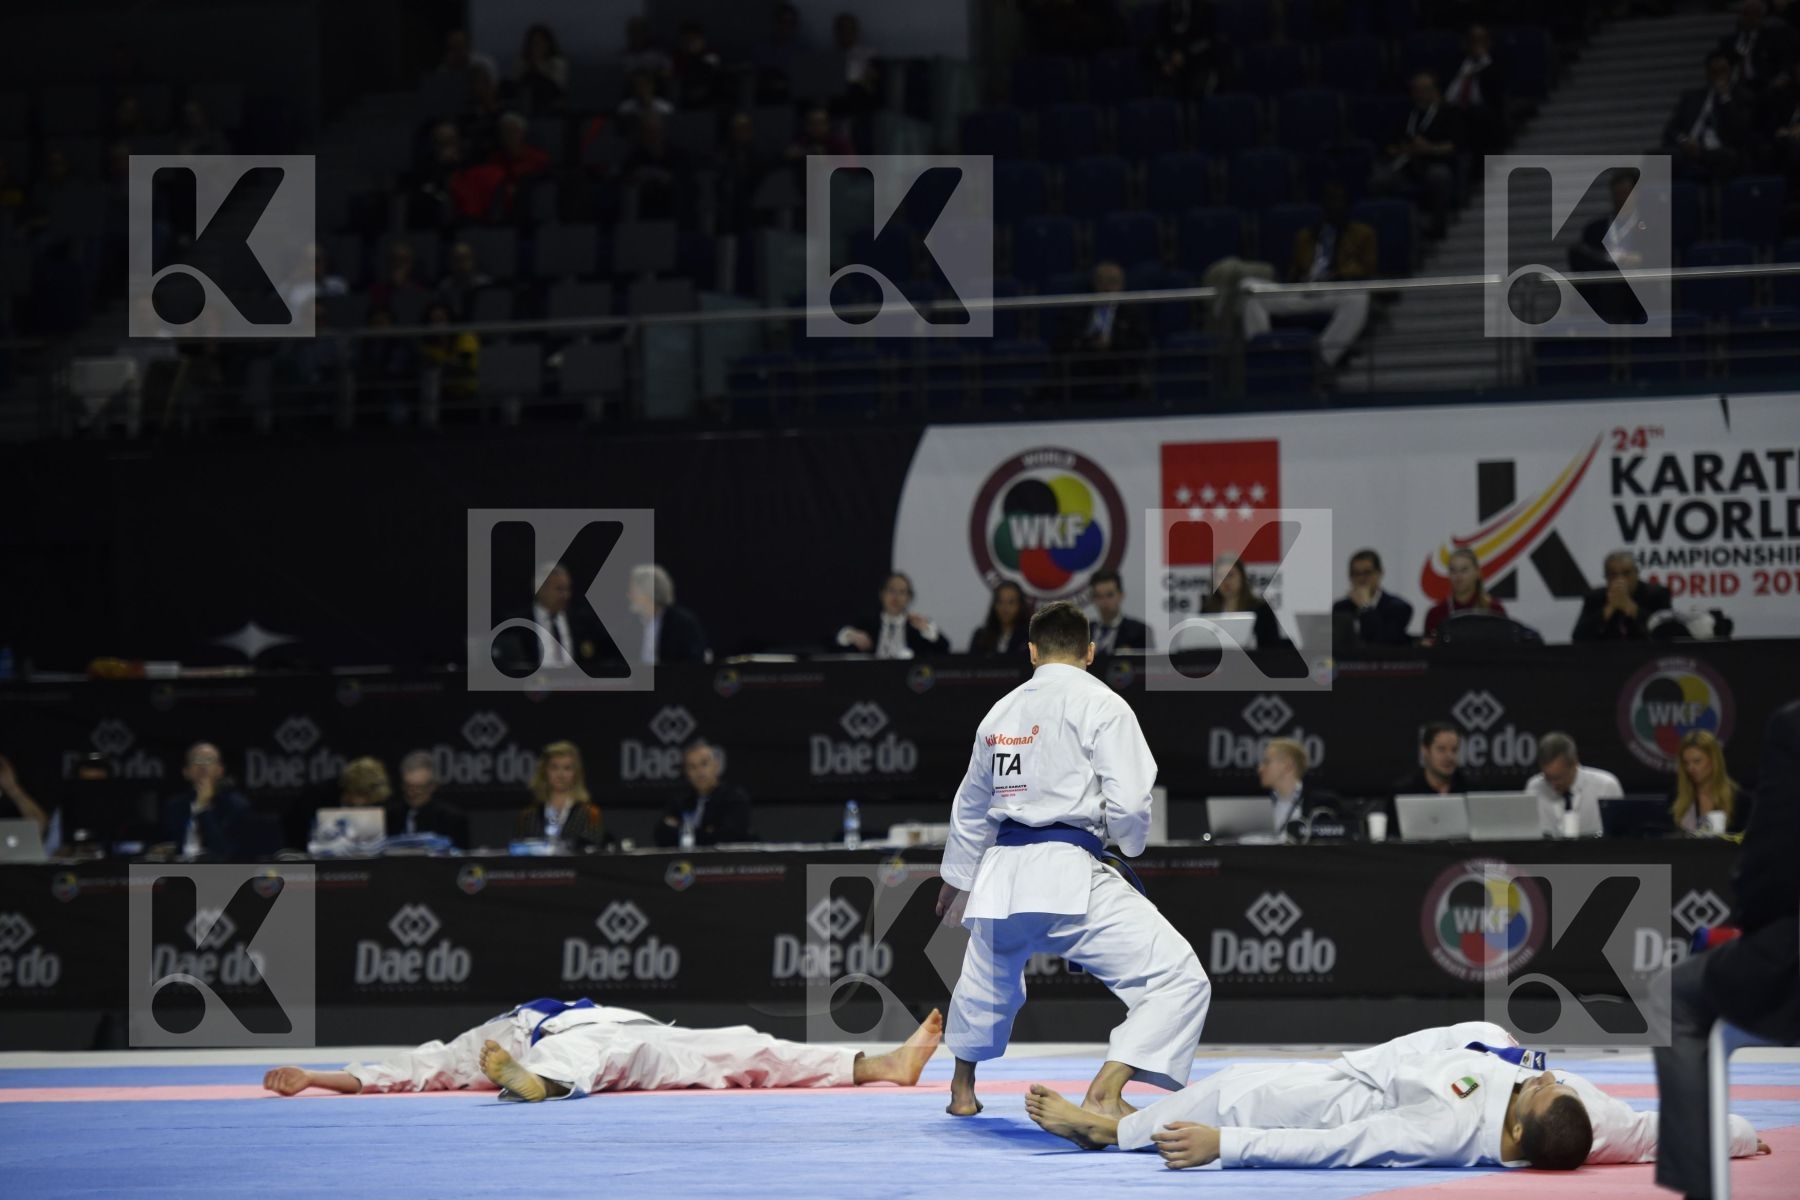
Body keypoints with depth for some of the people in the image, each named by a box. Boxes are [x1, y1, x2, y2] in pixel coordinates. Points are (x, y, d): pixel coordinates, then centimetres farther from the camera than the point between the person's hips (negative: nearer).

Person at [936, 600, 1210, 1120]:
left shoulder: (1000, 712, 15)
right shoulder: (1101, 705, -5)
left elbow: (970, 806, 28)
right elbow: (1129, 804, -13)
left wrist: (957, 878, 43)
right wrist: (1132, 842, 11)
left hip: (1002, 874, 7)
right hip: (1069, 875, -7)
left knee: (988, 980, 34)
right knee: (1178, 977, -10)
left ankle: (962, 1090, 52)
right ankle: (1104, 1094, -23)